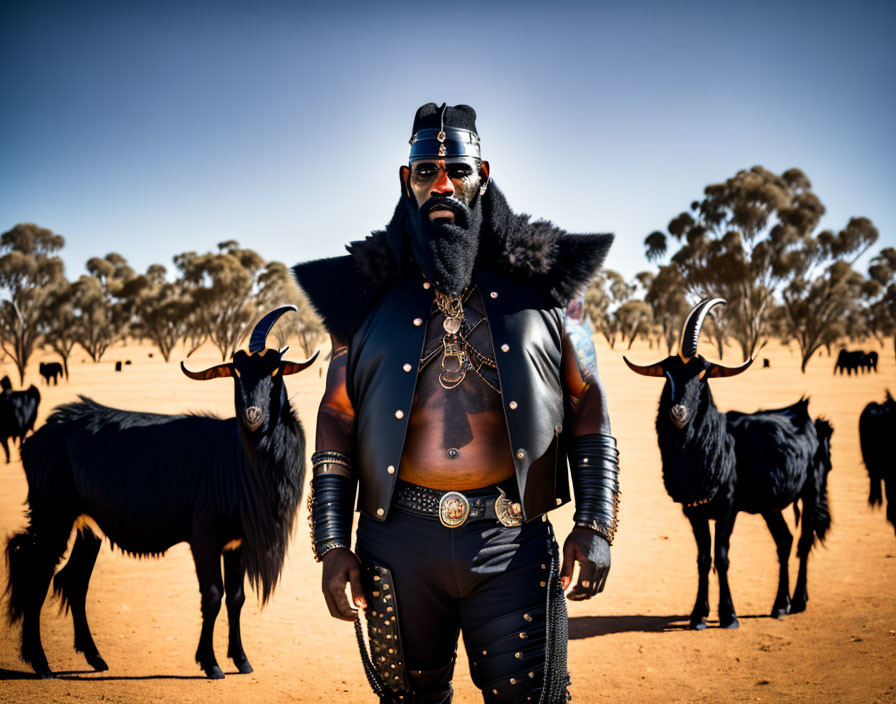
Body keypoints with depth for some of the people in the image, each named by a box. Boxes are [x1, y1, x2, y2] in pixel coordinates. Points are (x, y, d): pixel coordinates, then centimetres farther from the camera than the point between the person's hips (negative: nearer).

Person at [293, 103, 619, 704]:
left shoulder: (540, 279, 6)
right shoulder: (370, 290, 8)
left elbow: (588, 408, 6)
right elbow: (337, 421, 8)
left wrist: (595, 524, -4)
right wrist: (332, 543, 1)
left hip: (515, 541, -1)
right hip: (399, 541, 1)